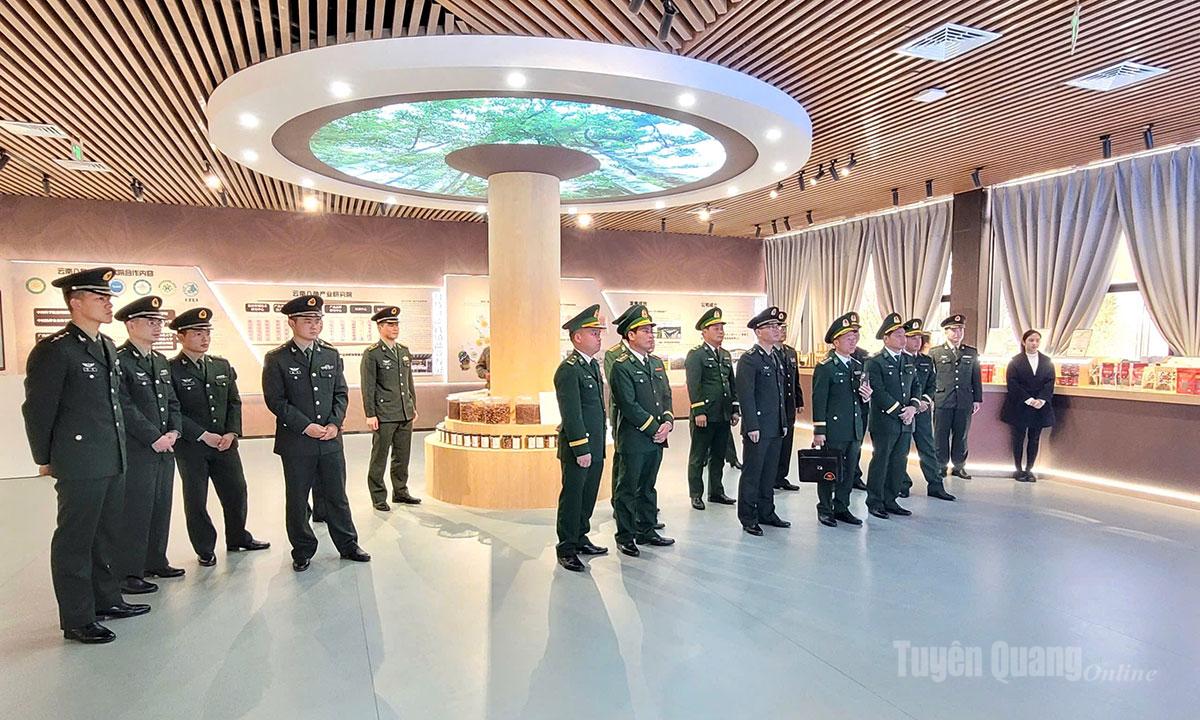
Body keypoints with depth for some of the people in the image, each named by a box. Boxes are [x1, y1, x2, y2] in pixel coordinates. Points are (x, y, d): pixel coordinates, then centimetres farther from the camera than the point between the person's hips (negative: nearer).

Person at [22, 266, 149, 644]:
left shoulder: (107, 346, 11)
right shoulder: (53, 350, -13)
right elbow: (37, 410, -9)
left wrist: (119, 449, 17)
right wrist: (45, 460, -3)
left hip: (114, 462, 8)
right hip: (80, 466, -8)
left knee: (105, 536, 19)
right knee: (75, 541, 5)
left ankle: (106, 600, 33)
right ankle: (77, 619, 16)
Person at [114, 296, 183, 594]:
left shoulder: (161, 360, 14)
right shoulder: (118, 360, -11)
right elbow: (125, 408, -17)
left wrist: (174, 431, 0)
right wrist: (155, 438, -16)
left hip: (164, 448, 8)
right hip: (135, 451, -8)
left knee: (161, 507, 14)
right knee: (135, 511, -1)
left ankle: (155, 561, 27)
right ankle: (127, 573, 10)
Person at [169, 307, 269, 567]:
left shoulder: (222, 366, 7)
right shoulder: (171, 370, -9)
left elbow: (234, 402, 9)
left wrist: (231, 433, -5)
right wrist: (203, 435, -15)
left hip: (225, 443, 5)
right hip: (190, 447, -4)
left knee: (236, 492, 12)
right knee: (195, 499, 7)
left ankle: (238, 538, 32)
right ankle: (205, 550, 22)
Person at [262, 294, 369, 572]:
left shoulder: (331, 355, 7)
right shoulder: (276, 359, -4)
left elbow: (341, 393, 8)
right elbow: (275, 400, -8)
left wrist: (334, 424, -6)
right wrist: (306, 426, -15)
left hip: (330, 440, 3)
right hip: (296, 442, -3)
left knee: (337, 495, 12)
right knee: (297, 499, 9)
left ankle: (348, 545, 25)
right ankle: (303, 552, 24)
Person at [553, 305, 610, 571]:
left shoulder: (593, 364, 13)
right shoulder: (568, 369, -16)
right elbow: (571, 414, -19)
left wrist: (596, 446, 18)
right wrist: (581, 449, -19)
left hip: (595, 447, 9)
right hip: (577, 448, -9)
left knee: (588, 496, 17)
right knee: (572, 497, 3)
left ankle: (580, 539, 31)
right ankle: (566, 549, 14)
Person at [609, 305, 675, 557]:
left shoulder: (656, 362, 12)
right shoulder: (621, 366, -13)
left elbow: (666, 396, 14)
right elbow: (629, 405, -18)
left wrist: (668, 422, -4)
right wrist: (654, 429, -15)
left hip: (657, 440, 7)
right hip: (634, 440, -7)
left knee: (648, 487, 17)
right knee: (628, 489, 5)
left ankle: (646, 531, 29)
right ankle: (625, 537, 16)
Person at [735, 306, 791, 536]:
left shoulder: (777, 358, 14)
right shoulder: (749, 359, -12)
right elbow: (746, 396, -16)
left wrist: (784, 422, 17)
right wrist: (752, 427, -19)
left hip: (775, 428, 8)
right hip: (757, 428, -8)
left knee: (770, 473, 15)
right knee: (752, 473, 2)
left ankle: (766, 513, 27)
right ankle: (748, 518, 12)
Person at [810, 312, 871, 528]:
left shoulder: (859, 366, 13)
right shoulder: (825, 368, -10)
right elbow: (819, 401, -11)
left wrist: (867, 396, -2)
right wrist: (818, 431, -13)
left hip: (855, 430, 7)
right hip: (833, 430, -7)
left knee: (849, 471, 13)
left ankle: (842, 508, 25)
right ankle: (825, 510, 16)